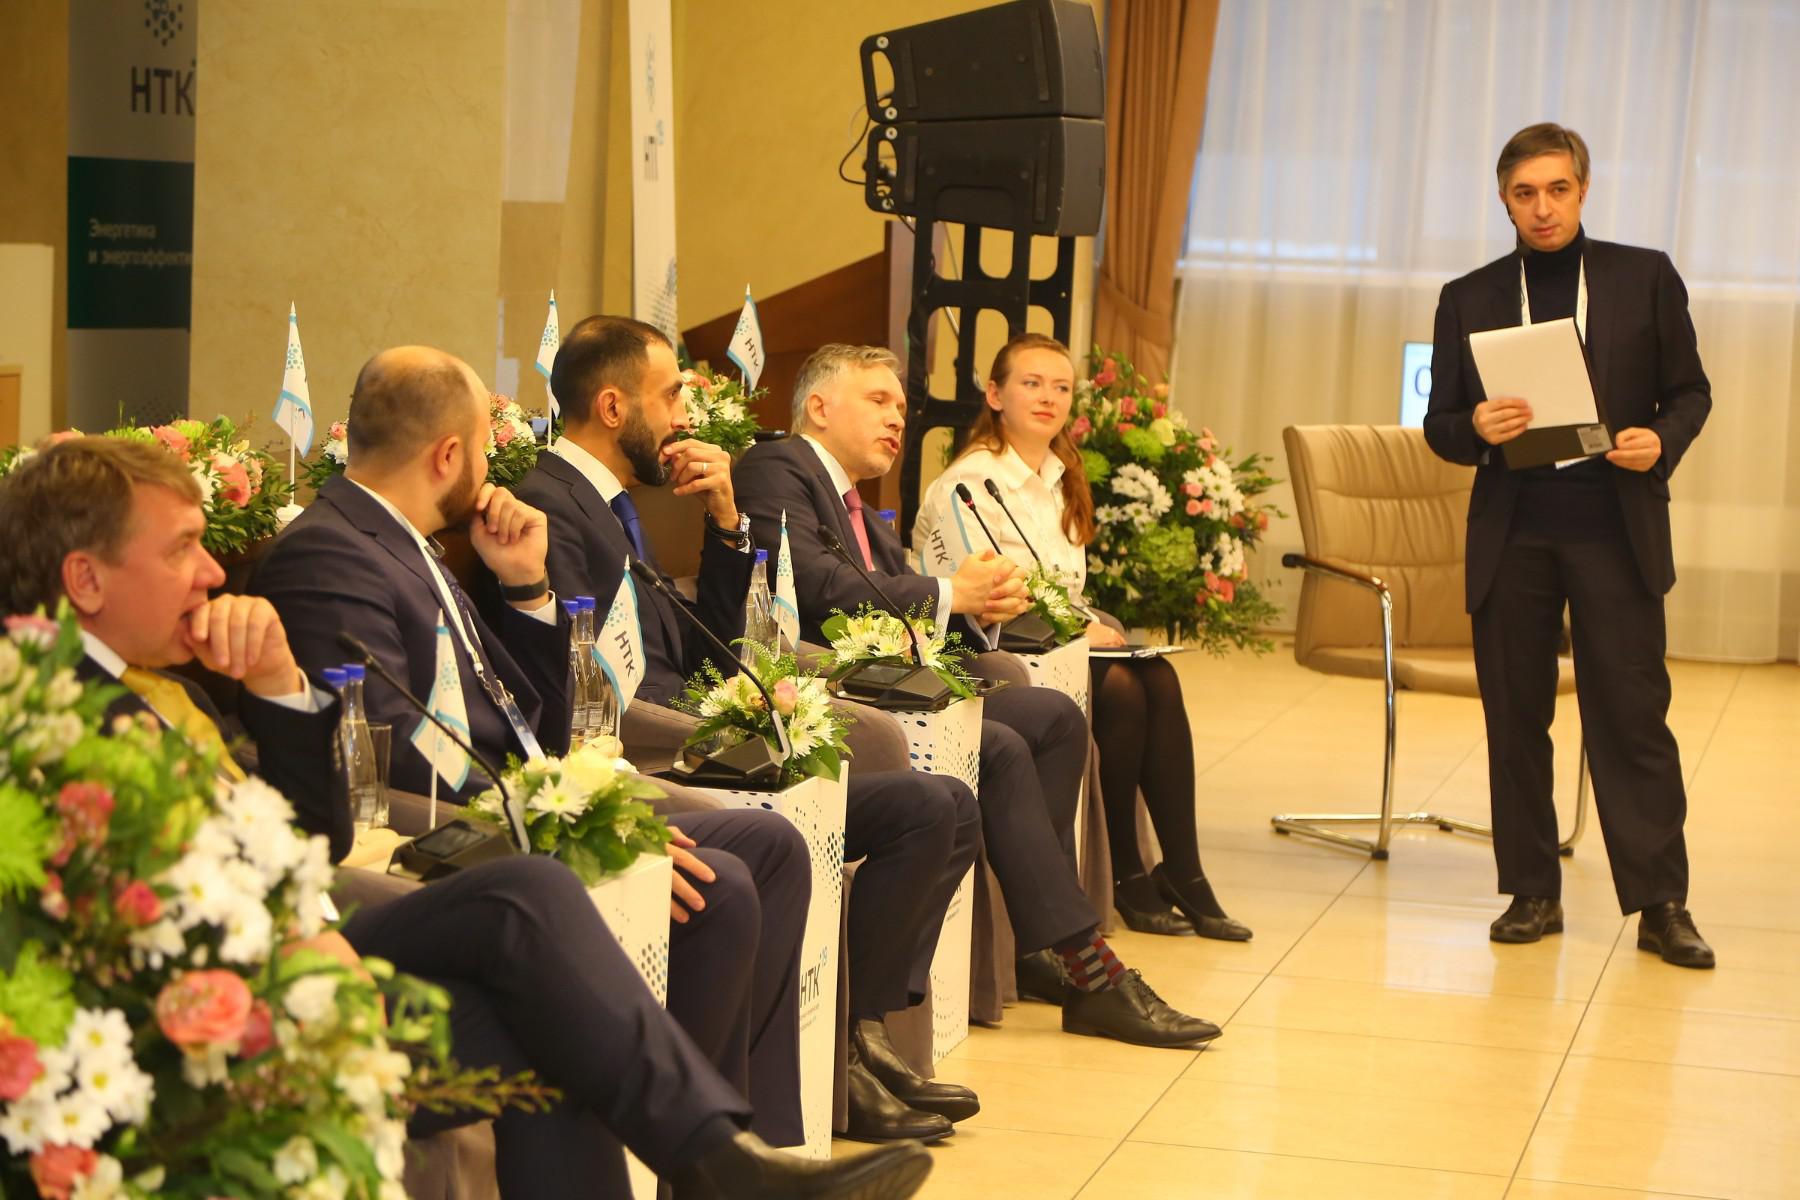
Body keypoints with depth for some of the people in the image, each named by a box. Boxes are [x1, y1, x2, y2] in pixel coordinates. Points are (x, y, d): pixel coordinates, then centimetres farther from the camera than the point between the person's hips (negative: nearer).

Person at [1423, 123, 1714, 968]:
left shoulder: (1645, 278, 6)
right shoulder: (1469, 298, 9)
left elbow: (1689, 390, 9)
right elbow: (1439, 424, 8)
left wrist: (1662, 442, -12)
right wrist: (1476, 430, -15)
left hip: (1616, 529, -2)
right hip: (1511, 535, 2)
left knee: (1632, 716, -3)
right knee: (1515, 720, 5)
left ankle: (1661, 904, 2)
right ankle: (1532, 893, 14)